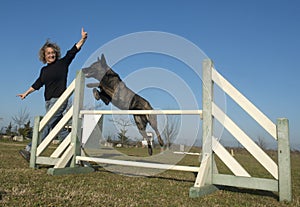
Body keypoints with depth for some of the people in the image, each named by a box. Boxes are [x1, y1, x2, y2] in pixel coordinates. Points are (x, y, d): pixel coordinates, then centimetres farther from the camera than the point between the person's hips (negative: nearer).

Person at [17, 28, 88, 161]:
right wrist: (26, 93, 23)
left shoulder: (63, 63, 1)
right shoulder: (44, 70, 16)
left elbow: (73, 51, -6)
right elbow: (38, 84, 23)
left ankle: (31, 150, -10)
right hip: (48, 101, 7)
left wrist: (83, 39, -15)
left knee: (46, 125, -11)